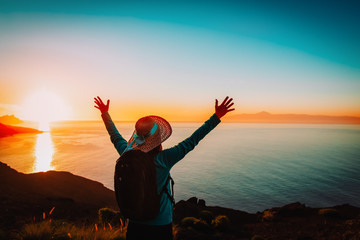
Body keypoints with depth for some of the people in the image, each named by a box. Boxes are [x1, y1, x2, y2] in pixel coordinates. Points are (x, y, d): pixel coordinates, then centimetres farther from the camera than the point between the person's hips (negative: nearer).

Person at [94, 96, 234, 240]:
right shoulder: (164, 159, -25)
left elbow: (115, 136, 4)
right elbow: (192, 141, -21)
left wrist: (105, 113, 21)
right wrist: (217, 116, -14)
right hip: (161, 223, -3)